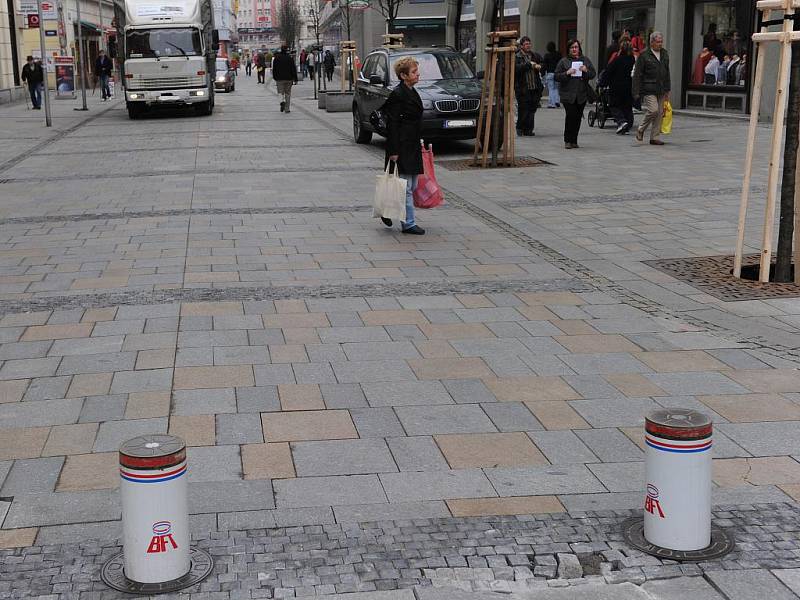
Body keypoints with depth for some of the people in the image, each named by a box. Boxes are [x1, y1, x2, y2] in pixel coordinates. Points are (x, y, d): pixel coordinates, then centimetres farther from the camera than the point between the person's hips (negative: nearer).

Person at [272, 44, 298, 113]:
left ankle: (282, 101, -25)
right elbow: (293, 69, -3)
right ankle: (287, 109, 9)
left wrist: (275, 77, 14)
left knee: (280, 92, 7)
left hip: (279, 79, 0)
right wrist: (295, 79, 1)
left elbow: (274, 69, 3)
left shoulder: (276, 58, -1)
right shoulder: (290, 57, -4)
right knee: (288, 93, 9)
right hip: (289, 79, 0)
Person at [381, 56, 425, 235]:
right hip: (402, 146, -10)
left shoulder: (412, 92, 14)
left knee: (412, 186, 14)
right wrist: (393, 151, -19)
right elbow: (392, 124, -17)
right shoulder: (397, 94, -15)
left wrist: (419, 144, 22)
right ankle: (408, 224, 5)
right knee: (405, 187, -2)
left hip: (412, 146, 10)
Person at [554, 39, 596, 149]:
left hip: (582, 95, 3)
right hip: (568, 95, -3)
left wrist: (586, 71, -8)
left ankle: (574, 141, 12)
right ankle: (567, 141, -2)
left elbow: (593, 74, 12)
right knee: (570, 116, -13)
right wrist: (567, 73, -14)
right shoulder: (563, 61, 4)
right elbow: (557, 77, 1)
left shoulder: (585, 60, 13)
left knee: (578, 117, 3)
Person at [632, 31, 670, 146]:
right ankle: (641, 130, 6)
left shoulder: (665, 54, 13)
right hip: (648, 89, -6)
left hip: (661, 90, 6)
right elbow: (637, 75, -6)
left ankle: (655, 137, 11)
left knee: (660, 113, 4)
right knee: (653, 110, -17)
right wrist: (636, 92, -11)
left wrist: (667, 90, 17)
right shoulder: (644, 55, -6)